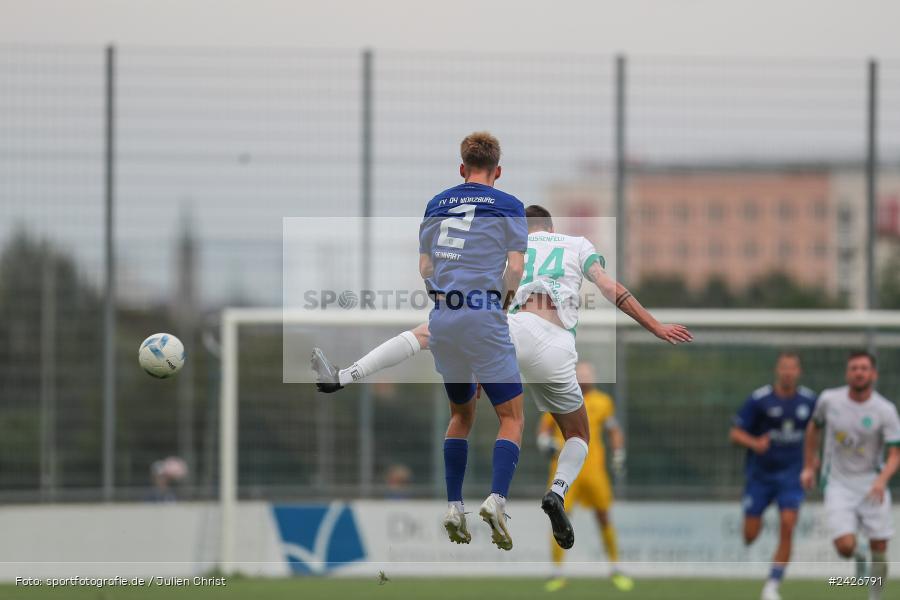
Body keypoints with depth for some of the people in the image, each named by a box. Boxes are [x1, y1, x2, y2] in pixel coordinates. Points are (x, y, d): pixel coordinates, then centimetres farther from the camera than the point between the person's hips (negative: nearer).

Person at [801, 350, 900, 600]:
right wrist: (809, 465, 17)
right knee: (845, 546, -16)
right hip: (838, 484, 0)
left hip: (872, 484, 0)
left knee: (879, 550, -3)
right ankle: (858, 558, 21)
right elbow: (814, 427, 16)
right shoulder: (829, 399, -5)